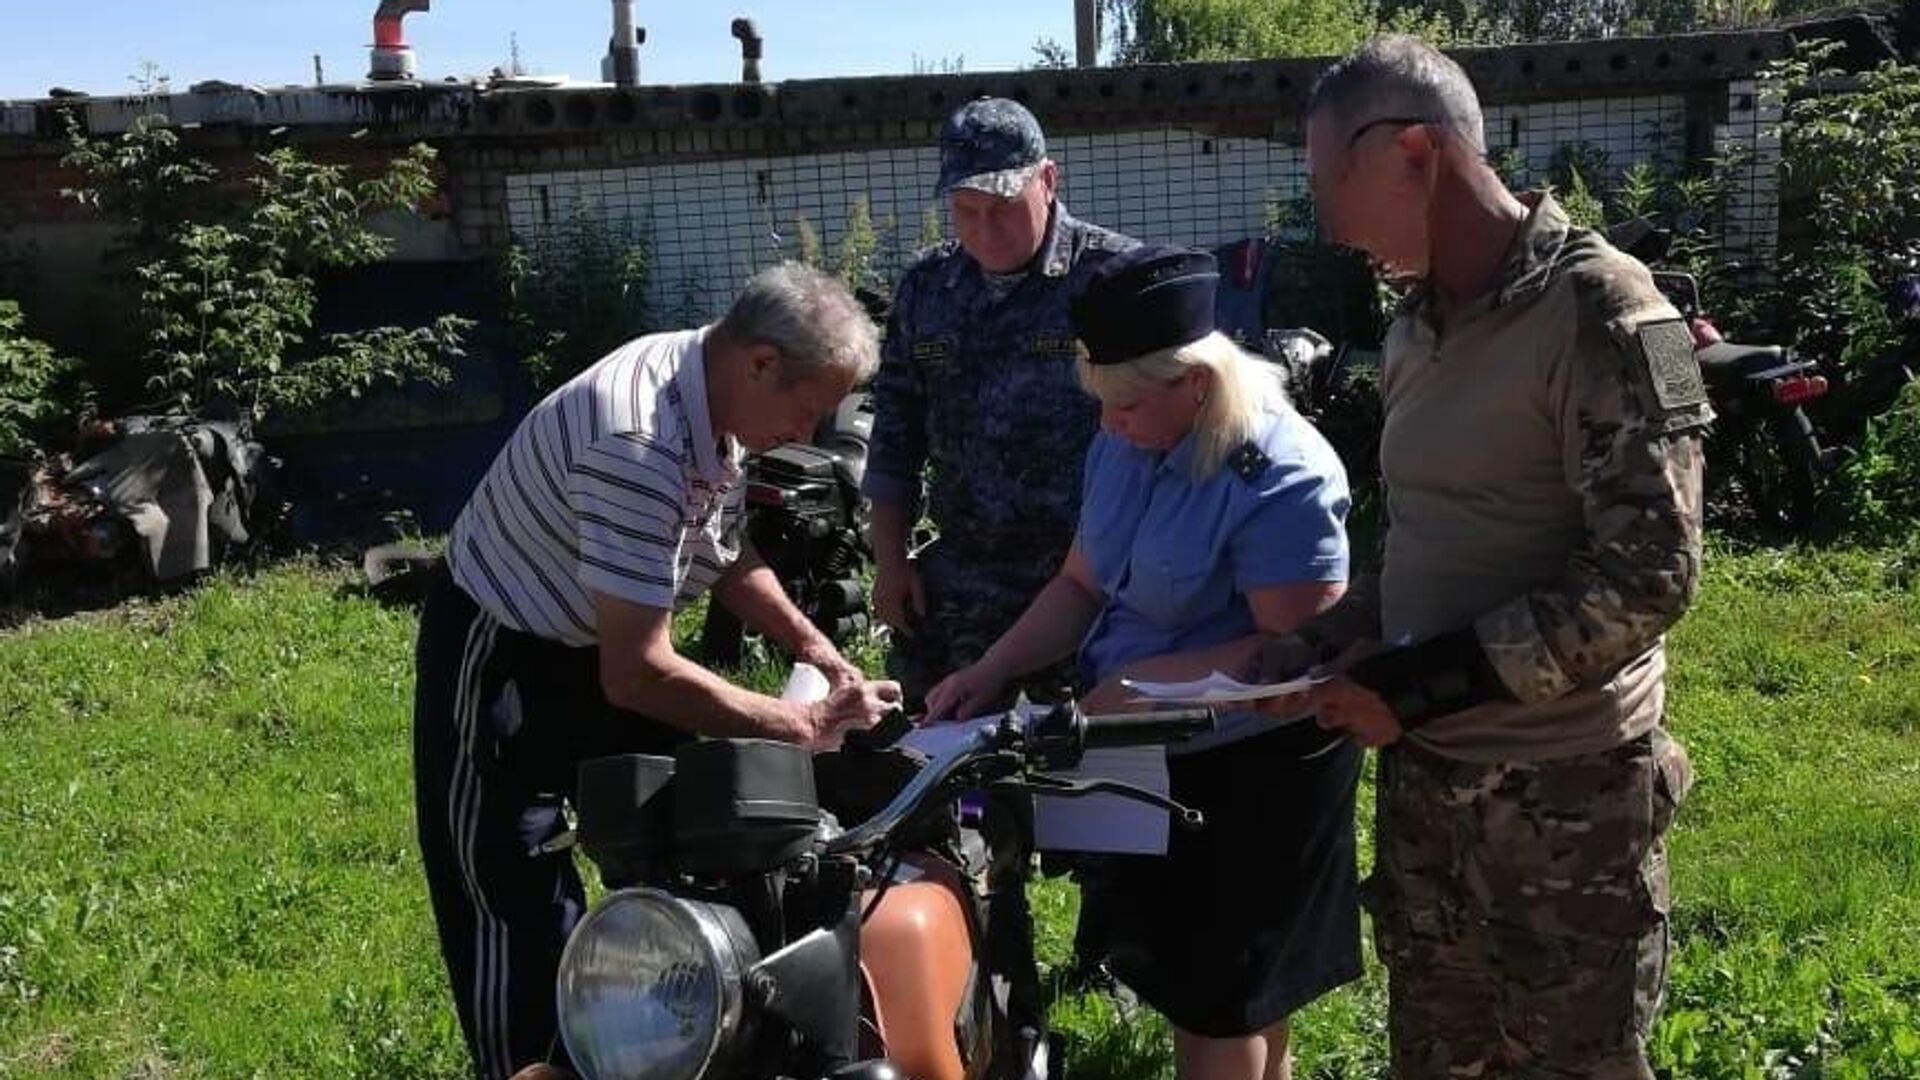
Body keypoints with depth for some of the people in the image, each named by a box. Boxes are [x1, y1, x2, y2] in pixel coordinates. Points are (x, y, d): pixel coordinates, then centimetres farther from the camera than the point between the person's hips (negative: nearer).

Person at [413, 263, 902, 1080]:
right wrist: (803, 726, -27)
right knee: (526, 920, -5)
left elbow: (728, 559, 10)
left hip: (604, 647, 9)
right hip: (501, 662, -9)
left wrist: (828, 661, -2)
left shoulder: (712, 397, -7)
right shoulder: (641, 444, -35)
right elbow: (637, 675, -35)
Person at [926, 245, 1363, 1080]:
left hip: (1252, 767, -8)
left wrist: (1147, 680, -27)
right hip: (1152, 754, 8)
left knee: (1217, 994, 7)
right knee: (1174, 970, 21)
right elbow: (1082, 586, 8)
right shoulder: (1121, 450, 1)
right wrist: (991, 670, -5)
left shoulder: (1281, 476, -25)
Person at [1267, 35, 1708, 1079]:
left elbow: (1647, 576, -20)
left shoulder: (1599, 313, -14)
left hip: (1565, 791, -7)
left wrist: (1424, 683, -20)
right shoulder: (1415, 327, 9)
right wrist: (1323, 640, 1)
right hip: (1424, 774, 7)